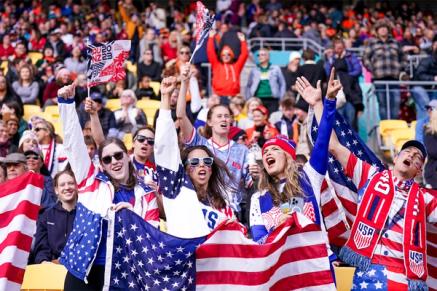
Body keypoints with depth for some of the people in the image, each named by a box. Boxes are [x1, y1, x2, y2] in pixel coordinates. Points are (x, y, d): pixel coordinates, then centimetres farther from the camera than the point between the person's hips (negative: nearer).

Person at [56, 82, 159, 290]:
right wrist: (67, 102, -6)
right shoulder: (91, 181, 7)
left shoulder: (146, 194, 8)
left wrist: (133, 216, -11)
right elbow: (73, 141, 2)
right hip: (84, 269, 0)